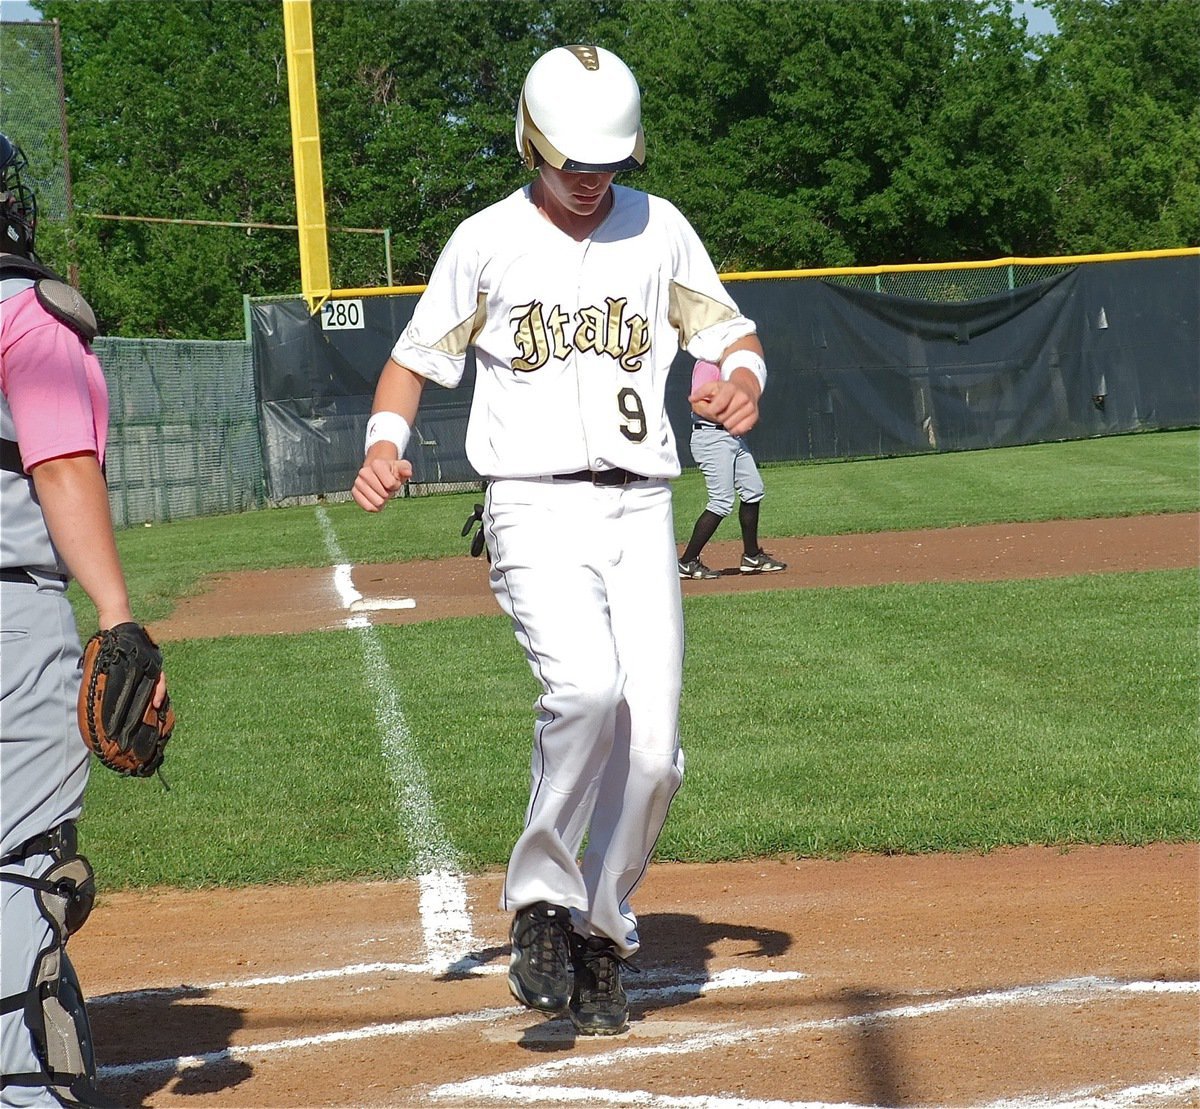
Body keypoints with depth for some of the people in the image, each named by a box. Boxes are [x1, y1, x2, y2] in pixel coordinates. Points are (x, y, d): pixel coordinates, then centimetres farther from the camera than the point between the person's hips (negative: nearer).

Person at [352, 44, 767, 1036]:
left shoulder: (658, 229, 9)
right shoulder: (487, 241, 4)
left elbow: (732, 333, 15)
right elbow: (415, 358, 11)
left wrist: (742, 379, -9)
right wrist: (384, 445, -9)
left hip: (639, 509, 3)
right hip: (535, 507, -3)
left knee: (651, 742, -3)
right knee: (585, 688, -28)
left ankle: (602, 934, 17)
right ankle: (542, 901, -9)